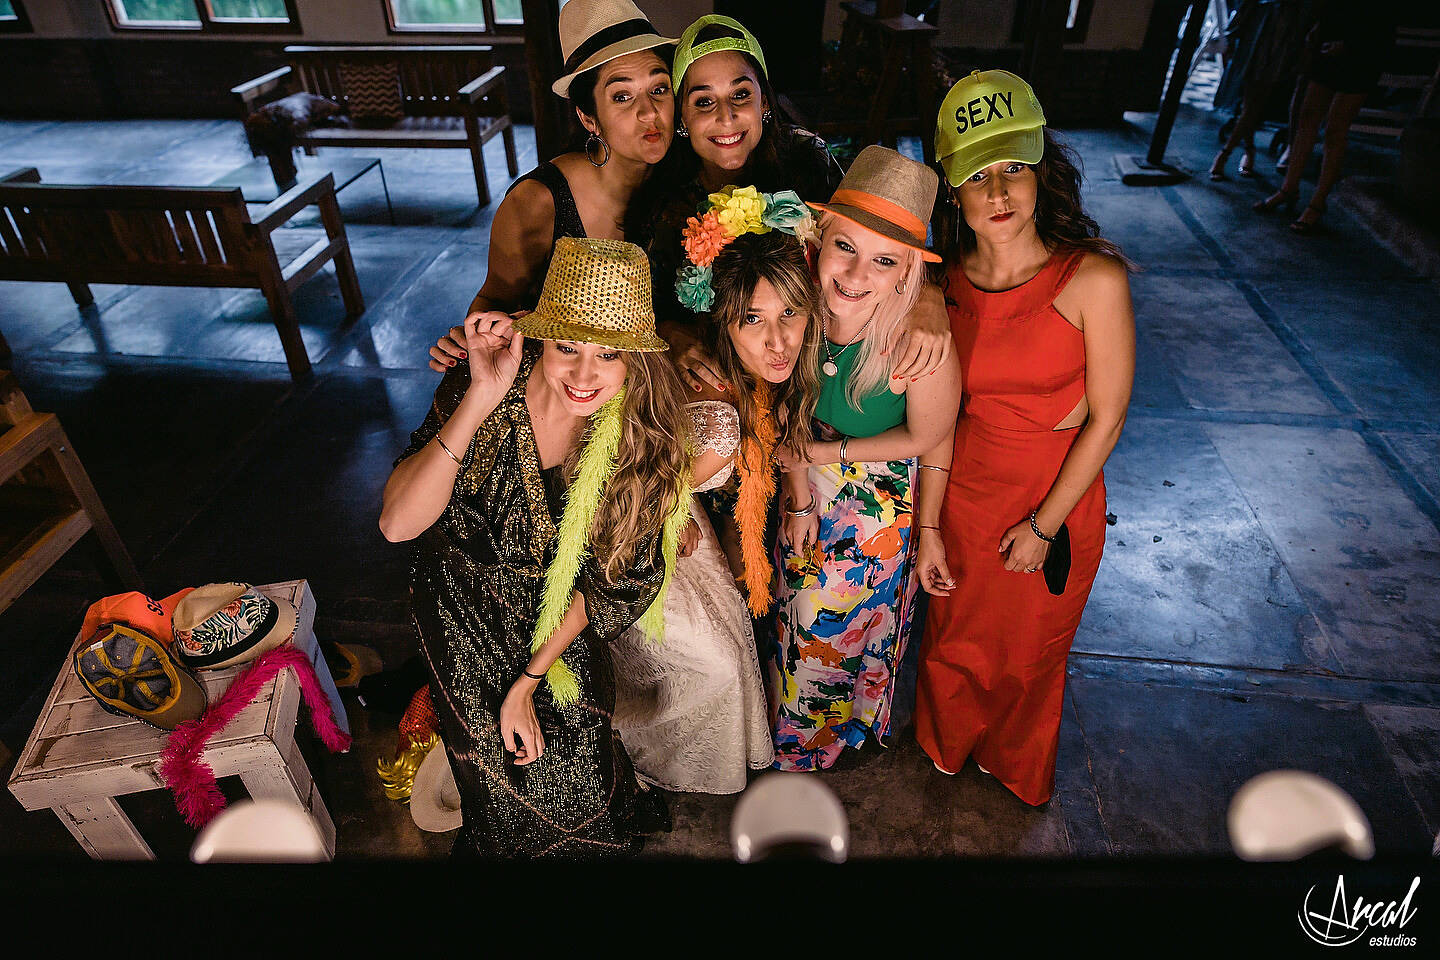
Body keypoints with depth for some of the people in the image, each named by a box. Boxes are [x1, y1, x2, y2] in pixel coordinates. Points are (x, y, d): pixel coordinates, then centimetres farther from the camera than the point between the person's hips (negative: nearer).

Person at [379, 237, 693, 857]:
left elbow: (610, 578, -12)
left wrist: (528, 680, -11)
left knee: (579, 774, 3)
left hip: (559, 616, 1)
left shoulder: (639, 429, -21)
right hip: (466, 613, 0)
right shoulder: (478, 390, -25)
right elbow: (398, 524, -33)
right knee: (511, 785, 5)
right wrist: (480, 400, -42)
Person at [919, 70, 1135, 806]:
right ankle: (947, 744, 56)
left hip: (1057, 498, -2)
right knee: (954, 638, 22)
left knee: (1029, 651, 21)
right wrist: (928, 521, 1)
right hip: (963, 490, 2)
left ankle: (1014, 767, 54)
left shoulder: (1094, 278, -20)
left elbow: (1106, 419, -14)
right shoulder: (947, 281, -8)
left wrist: (1044, 526, -12)